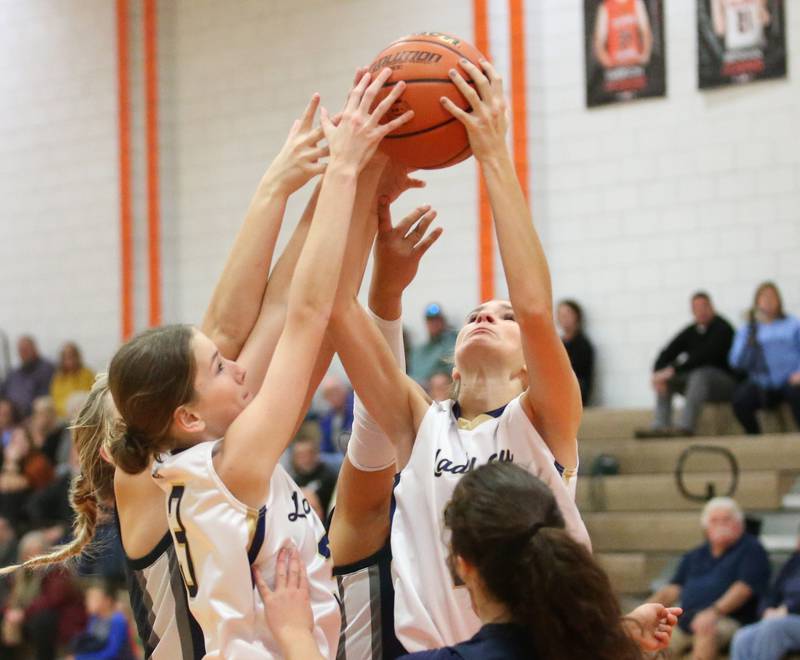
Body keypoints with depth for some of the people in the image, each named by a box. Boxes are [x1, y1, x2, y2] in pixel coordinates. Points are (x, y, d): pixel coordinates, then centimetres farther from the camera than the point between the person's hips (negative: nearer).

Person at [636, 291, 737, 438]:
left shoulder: (722, 329, -15)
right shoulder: (691, 331, 6)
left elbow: (703, 357, -28)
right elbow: (667, 354, -1)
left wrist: (674, 370, -31)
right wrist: (657, 373, -22)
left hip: (725, 383, -7)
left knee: (700, 374, -36)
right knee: (666, 380, -10)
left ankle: (686, 426, -46)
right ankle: (660, 427, -24)